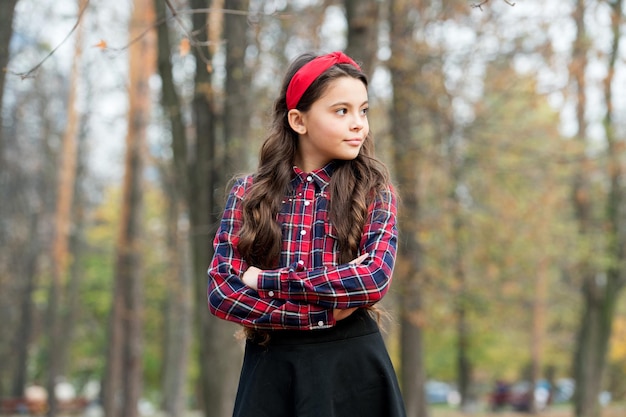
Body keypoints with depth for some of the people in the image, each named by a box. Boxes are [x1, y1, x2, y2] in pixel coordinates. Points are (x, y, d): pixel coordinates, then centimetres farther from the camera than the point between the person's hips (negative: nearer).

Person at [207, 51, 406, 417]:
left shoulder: (374, 190, 0)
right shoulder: (249, 193, 1)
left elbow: (375, 279, -16)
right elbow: (221, 291, -6)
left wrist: (266, 280, -14)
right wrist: (321, 310, -15)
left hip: (351, 365, 0)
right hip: (271, 365, 0)